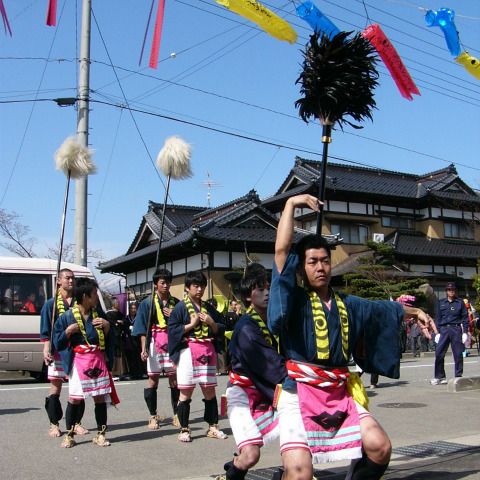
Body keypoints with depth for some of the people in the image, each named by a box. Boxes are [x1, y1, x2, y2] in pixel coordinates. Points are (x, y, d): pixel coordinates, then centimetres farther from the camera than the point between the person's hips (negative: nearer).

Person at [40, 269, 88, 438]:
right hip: (58, 350, -2)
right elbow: (46, 331, 0)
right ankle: (54, 424, 12)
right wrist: (46, 349, -12)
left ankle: (77, 423, 15)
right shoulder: (51, 304, 5)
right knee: (56, 386, 2)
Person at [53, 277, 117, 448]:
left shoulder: (98, 313, 8)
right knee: (74, 398, -1)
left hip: (98, 360, 4)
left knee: (100, 397, 5)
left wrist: (107, 326, -4)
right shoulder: (67, 316, -4)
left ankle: (100, 434, 16)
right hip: (79, 361, -3)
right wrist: (68, 331, -17)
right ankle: (69, 435, 13)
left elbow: (108, 339, 14)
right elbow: (57, 342, -4)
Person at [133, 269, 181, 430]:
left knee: (174, 378, 3)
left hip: (172, 343, 2)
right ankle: (153, 416, 9)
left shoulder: (176, 303, 9)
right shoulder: (147, 303, 3)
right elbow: (142, 329, -1)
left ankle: (176, 414, 12)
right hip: (154, 343, -2)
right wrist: (144, 348, -10)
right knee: (153, 378, 0)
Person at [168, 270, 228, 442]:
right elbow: (172, 330, -8)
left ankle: (212, 427, 18)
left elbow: (220, 330, 14)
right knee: (186, 392, -1)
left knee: (210, 391, 8)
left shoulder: (209, 308, 14)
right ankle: (184, 430, 7)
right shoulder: (180, 308, 0)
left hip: (208, 352, 4)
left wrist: (211, 323, -4)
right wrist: (192, 324, -13)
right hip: (188, 351, -4)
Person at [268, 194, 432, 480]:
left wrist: (415, 311, 43)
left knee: (380, 447, -11)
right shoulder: (295, 299, -2)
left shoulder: (346, 305, 14)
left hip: (339, 395, 5)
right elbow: (281, 250, -13)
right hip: (299, 393, -5)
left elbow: (382, 309, 33)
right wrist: (291, 204, -10)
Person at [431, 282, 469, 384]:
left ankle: (458, 376, 10)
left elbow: (465, 317, 7)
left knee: (458, 354, 0)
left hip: (456, 329, -1)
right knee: (439, 354, -4)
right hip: (443, 329, 1)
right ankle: (440, 377, 5)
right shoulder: (440, 303, 11)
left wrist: (465, 332, -1)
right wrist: (437, 332, 3)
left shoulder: (460, 302, 7)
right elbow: (437, 318, 10)